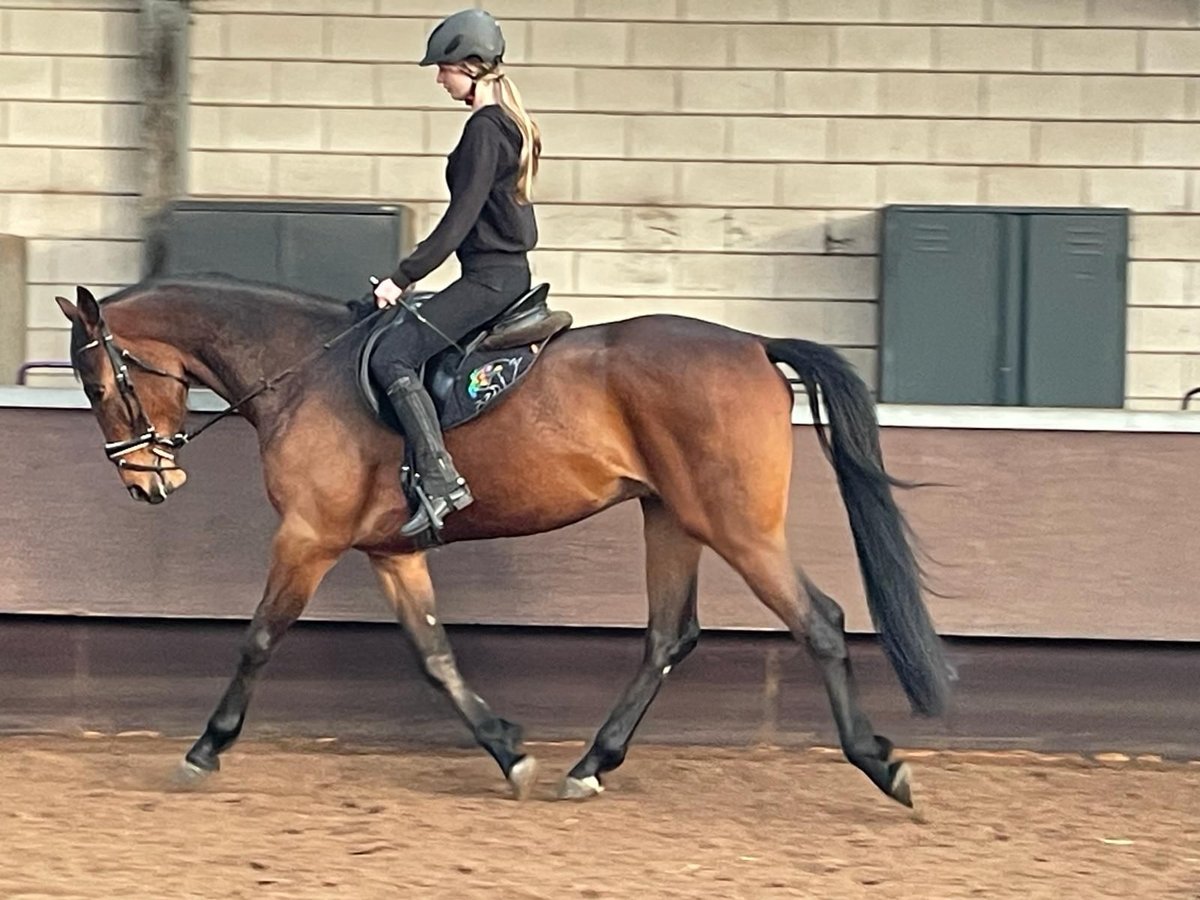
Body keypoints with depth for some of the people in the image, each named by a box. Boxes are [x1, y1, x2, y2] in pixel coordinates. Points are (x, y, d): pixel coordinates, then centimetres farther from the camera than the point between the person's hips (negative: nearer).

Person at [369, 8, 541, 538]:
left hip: (489, 277, -11)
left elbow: (459, 221, -19)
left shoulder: (484, 131, -16)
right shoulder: (508, 125, 14)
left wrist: (403, 277, -15)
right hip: (511, 270, 11)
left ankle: (439, 480, -25)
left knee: (391, 356, -18)